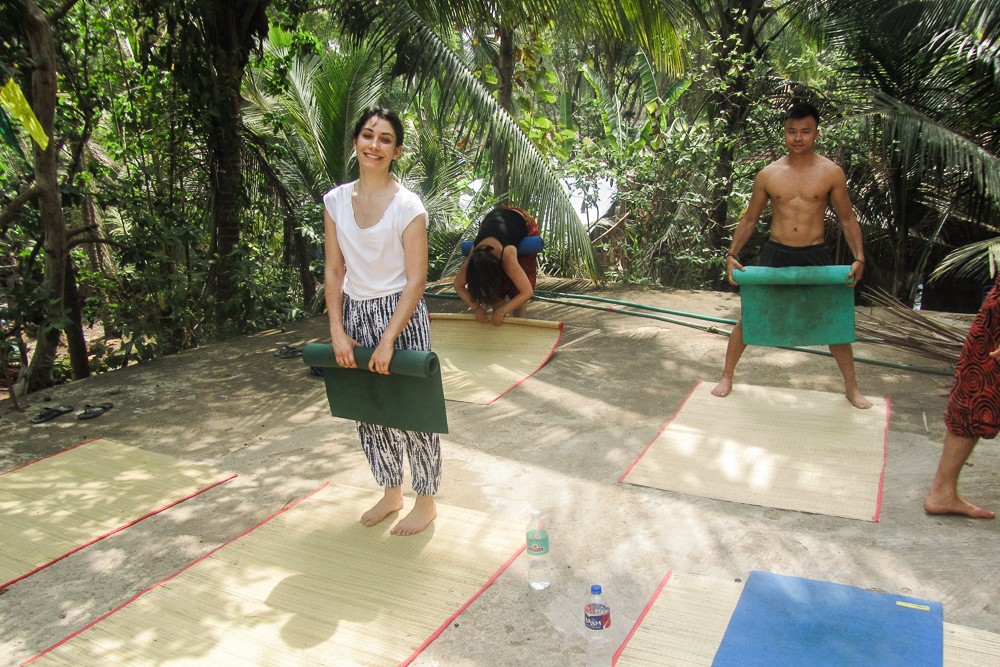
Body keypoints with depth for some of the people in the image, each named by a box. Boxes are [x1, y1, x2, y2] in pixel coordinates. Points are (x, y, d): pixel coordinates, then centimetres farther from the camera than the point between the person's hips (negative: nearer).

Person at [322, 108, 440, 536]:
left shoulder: (407, 205, -12)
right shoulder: (335, 201, 2)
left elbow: (416, 280, -14)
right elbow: (334, 270, 4)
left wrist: (387, 341, -19)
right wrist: (337, 331, -5)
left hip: (400, 313, -5)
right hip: (355, 313, 5)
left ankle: (426, 501, 24)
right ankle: (391, 493, 35)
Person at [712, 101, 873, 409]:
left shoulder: (832, 173, -2)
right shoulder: (768, 174, -1)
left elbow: (847, 219, 3)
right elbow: (750, 219, 7)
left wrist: (859, 257, -8)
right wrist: (732, 254, -4)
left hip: (815, 256, 0)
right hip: (775, 254, 0)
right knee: (748, 316, 3)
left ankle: (851, 387, 25)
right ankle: (727, 376, 19)